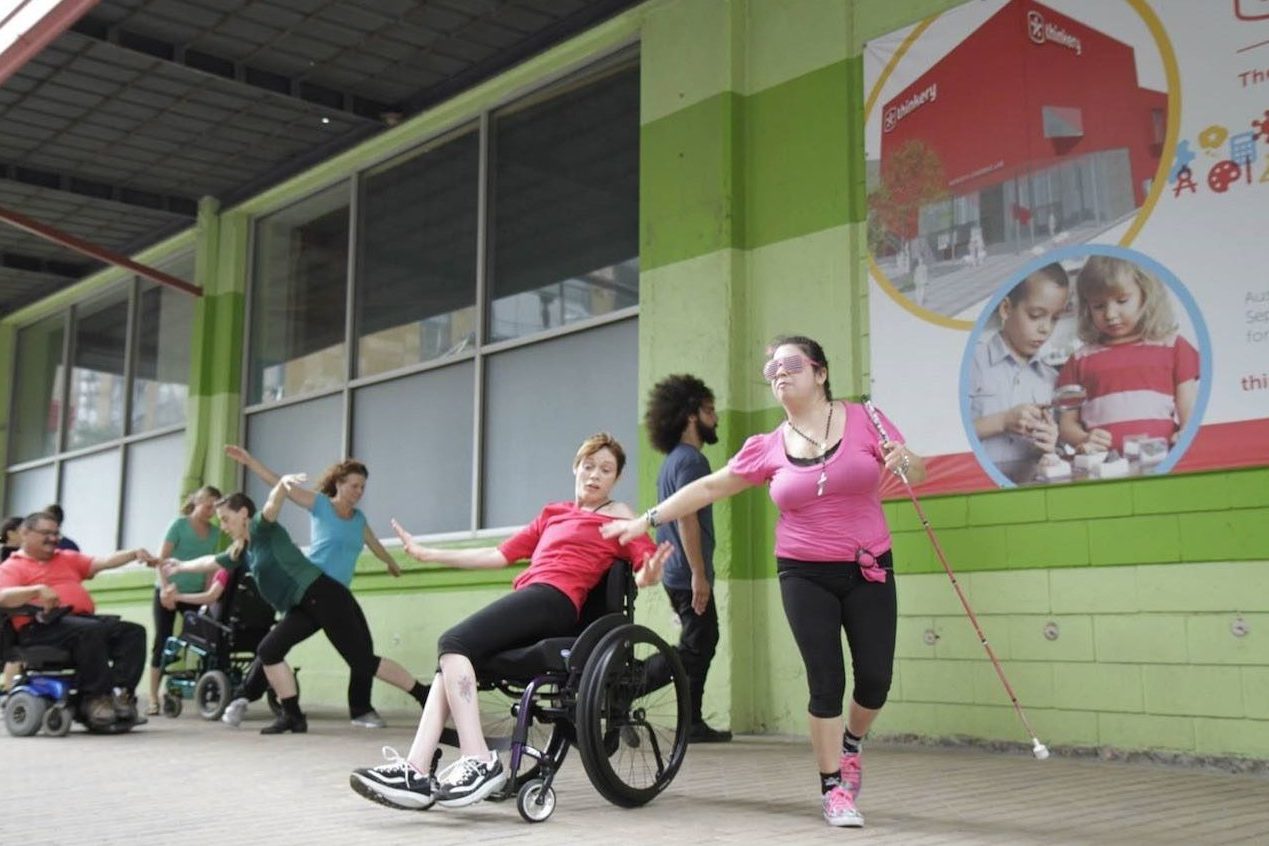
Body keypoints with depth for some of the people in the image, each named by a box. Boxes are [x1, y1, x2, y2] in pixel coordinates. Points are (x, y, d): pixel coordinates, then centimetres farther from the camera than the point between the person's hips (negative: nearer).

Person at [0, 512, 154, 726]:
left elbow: (103, 562, 15)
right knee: (91, 631, -36)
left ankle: (121, 693, -26)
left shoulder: (68, 558, 28)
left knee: (134, 631, -17)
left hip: (83, 619, 6)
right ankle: (95, 698, -28)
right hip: (42, 627, -6)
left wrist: (134, 554, -1)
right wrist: (36, 590, -25)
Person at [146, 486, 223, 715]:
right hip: (168, 592, -4)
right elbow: (162, 559, -10)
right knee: (163, 643, -2)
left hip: (195, 594, 4)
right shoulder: (180, 524, -7)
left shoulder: (215, 532, 5)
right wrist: (166, 589, -20)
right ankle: (153, 699, 4)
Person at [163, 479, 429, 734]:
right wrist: (181, 566, 53)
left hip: (323, 595, -8)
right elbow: (211, 561, 40)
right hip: (302, 607, 8)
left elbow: (273, 504, -24)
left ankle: (427, 697, -4)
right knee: (268, 650, 0)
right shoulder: (241, 551, 21)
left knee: (364, 661, -10)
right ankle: (293, 716, 7)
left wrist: (283, 483, -45)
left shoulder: (262, 529, -2)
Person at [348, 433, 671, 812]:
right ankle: (416, 772, -26)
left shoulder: (618, 516, 10)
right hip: (525, 601, 6)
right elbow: (500, 555, 29)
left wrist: (646, 576, -30)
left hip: (552, 600, -6)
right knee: (450, 661, -16)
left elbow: (647, 562, -4)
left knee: (453, 643, -23)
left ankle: (479, 763, -28)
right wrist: (427, 553, 29)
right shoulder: (552, 513, 29)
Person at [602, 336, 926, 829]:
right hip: (805, 575, 0)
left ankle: (851, 743, 33)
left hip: (868, 570, 0)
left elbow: (916, 473, 2)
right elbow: (707, 488, 6)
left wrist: (904, 461, -22)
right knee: (826, 682, -3)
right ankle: (834, 789, 13)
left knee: (875, 680, 0)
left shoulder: (863, 420, -5)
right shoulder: (768, 448, -1)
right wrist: (647, 519, 5)